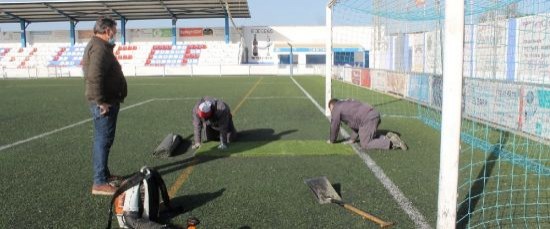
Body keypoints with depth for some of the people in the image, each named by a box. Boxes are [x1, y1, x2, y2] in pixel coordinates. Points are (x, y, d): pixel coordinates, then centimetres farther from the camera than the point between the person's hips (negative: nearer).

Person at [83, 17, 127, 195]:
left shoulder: (100, 46, 18)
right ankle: (100, 183, -4)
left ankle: (104, 174, 30)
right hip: (104, 103, -11)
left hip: (108, 101, 11)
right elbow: (94, 77, -27)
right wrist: (101, 101, -24)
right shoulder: (99, 48, -16)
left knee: (103, 140, 18)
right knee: (103, 140, -8)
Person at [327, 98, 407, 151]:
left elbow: (334, 126, 8)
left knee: (365, 144, -2)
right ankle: (388, 137, 5)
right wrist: (352, 139, 29)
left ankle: (391, 142, -11)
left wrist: (332, 140, 24)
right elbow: (356, 122, 33)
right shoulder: (347, 104, 33)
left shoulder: (336, 109, 7)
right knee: (368, 139, 24)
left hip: (368, 119, -9)